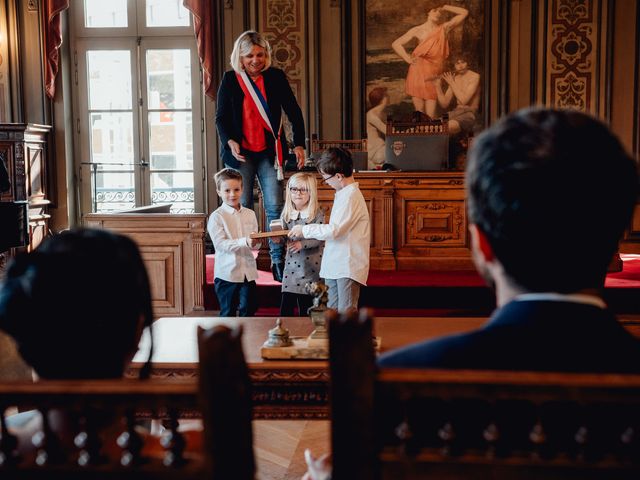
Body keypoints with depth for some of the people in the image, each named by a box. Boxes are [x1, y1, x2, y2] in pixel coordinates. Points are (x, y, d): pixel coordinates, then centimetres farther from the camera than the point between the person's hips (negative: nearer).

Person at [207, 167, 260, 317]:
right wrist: (244, 242, -30)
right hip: (227, 273, -4)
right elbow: (220, 244, -18)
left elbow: (256, 245, 8)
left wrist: (255, 243, -17)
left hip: (248, 272, 4)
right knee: (228, 313, 7)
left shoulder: (250, 214, 7)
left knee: (249, 311, 11)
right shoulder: (216, 217, -7)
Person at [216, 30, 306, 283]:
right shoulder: (230, 80, 1)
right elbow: (221, 117, 1)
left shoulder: (276, 77, 3)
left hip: (269, 151, 1)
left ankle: (278, 261, 0)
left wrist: (299, 144, -3)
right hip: (241, 152, -1)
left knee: (275, 207, -4)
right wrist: (230, 141, -17)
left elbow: (293, 112, 7)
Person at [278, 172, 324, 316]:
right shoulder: (287, 214, 7)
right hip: (291, 264, 4)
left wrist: (302, 244, -25)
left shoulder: (317, 213, -7)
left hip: (311, 266, -4)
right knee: (285, 309, 1)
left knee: (306, 310, 3)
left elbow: (319, 239, -13)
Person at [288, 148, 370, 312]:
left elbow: (334, 230, -21)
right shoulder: (343, 194, 16)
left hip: (348, 266, -10)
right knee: (331, 311, 13)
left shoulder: (351, 196, -16)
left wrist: (305, 230, -9)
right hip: (334, 265, 10)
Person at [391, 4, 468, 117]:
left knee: (430, 116, -3)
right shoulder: (417, 30, 4)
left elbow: (464, 13, 10)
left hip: (434, 76, 2)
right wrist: (408, 59, -3)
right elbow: (396, 44, 5)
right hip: (418, 73, -1)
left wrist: (444, 7, 11)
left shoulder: (444, 28, 9)